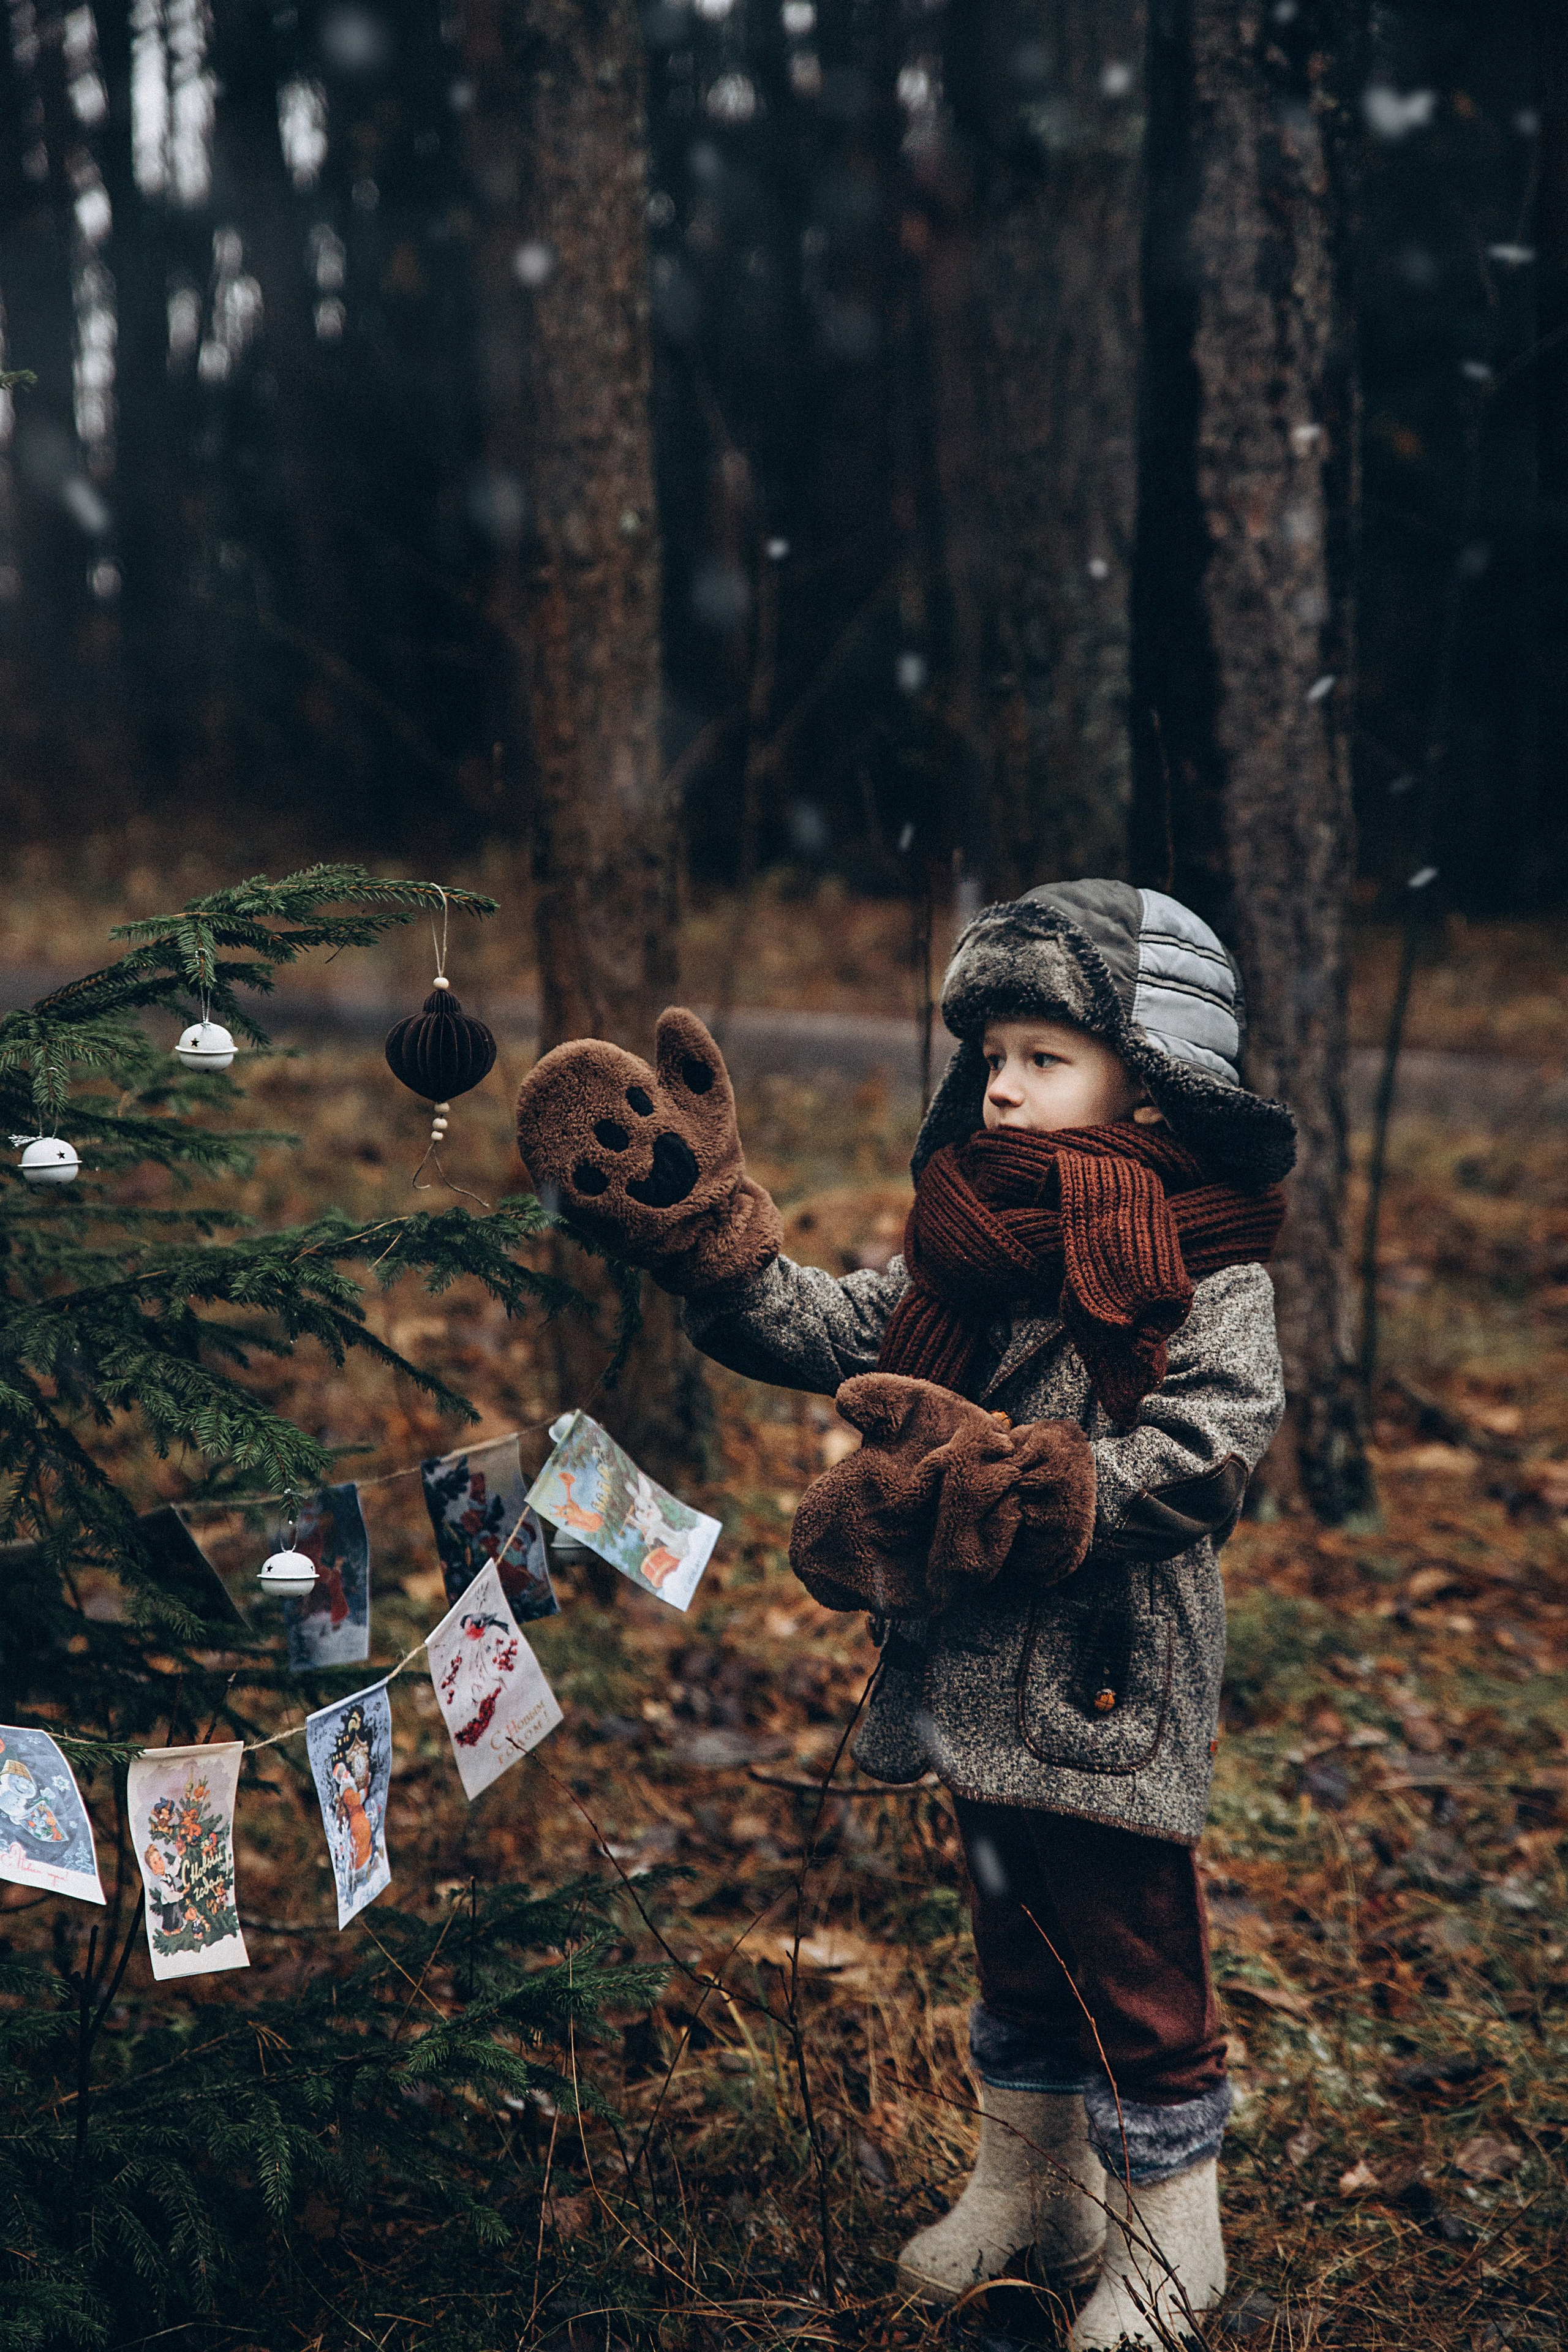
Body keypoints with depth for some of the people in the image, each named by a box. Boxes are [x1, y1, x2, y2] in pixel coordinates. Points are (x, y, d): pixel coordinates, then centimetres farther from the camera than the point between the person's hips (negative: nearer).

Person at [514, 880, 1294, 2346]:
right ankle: (1029, 2187, 42)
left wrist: (1005, 1474, -26)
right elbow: (816, 1332, 2)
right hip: (980, 1678, 7)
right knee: (1013, 1937, 22)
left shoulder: (1211, 1277, -12)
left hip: (1113, 1695, -6)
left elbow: (1200, 1458, -21)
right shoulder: (966, 1249, 6)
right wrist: (696, 1223, -9)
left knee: (1134, 1966, 6)